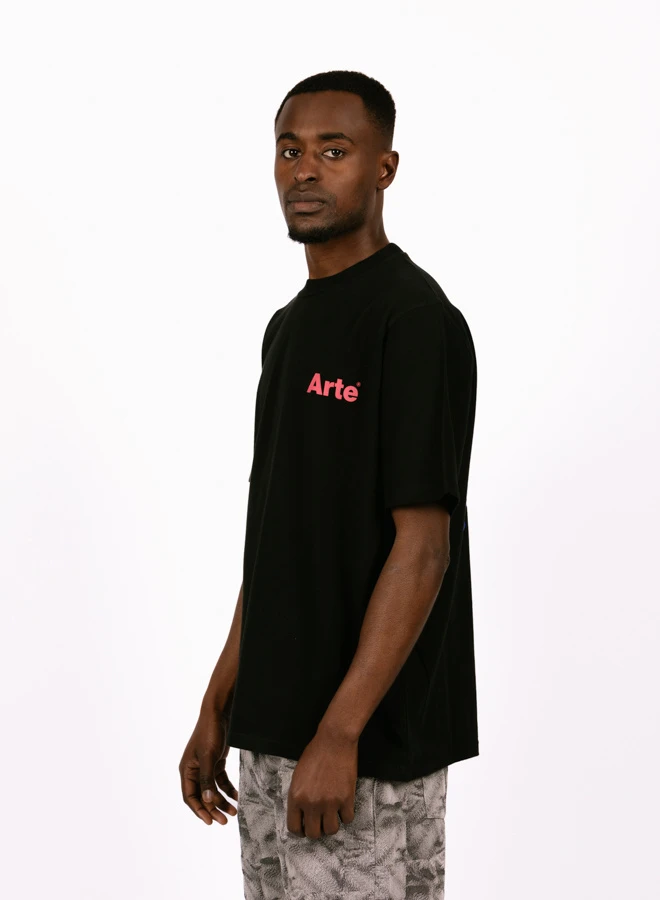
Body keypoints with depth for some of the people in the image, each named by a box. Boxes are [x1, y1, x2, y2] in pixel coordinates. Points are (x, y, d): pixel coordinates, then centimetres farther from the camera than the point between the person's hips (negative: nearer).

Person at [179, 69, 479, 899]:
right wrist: (218, 704, 14)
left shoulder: (414, 319, -14)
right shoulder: (290, 325, 14)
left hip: (370, 746, -9)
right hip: (274, 730, 9)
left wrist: (339, 733, -21)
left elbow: (422, 547, -19)